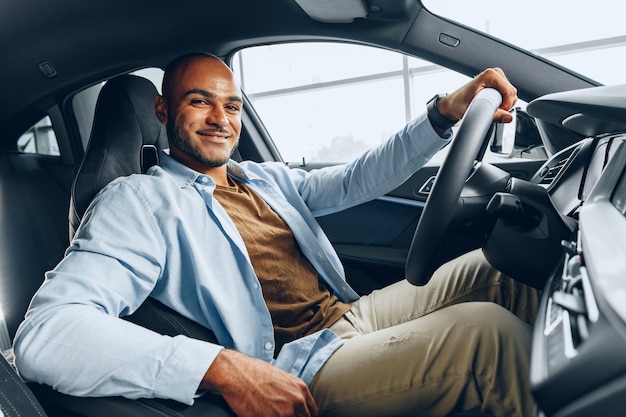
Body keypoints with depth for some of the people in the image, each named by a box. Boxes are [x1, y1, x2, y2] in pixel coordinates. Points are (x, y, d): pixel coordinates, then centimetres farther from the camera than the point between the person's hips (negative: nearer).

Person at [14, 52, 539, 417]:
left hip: (355, 314, 8)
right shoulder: (141, 201, -8)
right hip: (299, 367, -8)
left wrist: (446, 111, -1)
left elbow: (357, 180, 12)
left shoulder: (269, 178, 17)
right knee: (484, 329, -22)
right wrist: (222, 367, -32)